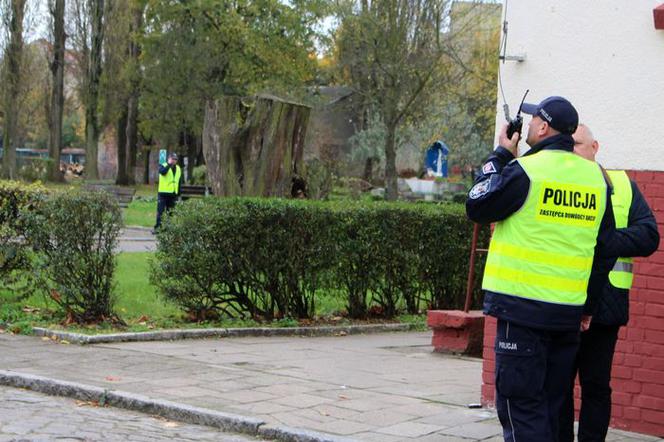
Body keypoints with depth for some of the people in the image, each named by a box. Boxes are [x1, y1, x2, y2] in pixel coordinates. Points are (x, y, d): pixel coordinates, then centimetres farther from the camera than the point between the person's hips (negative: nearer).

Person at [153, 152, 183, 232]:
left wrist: (178, 194, 11)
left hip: (173, 194, 5)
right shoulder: (163, 166, -1)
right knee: (160, 211, -6)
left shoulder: (178, 169, 13)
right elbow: (163, 172, -26)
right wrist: (169, 164, -24)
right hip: (163, 193, -5)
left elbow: (179, 182, 15)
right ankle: (157, 227, -4)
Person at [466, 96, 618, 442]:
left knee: (520, 404, -2)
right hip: (569, 312, 6)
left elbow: (477, 207, 2)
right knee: (550, 406, 16)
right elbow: (606, 248, 12)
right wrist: (588, 304, 19)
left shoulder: (524, 170, -11)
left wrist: (499, 156, 10)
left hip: (523, 309, -6)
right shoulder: (596, 177, 8)